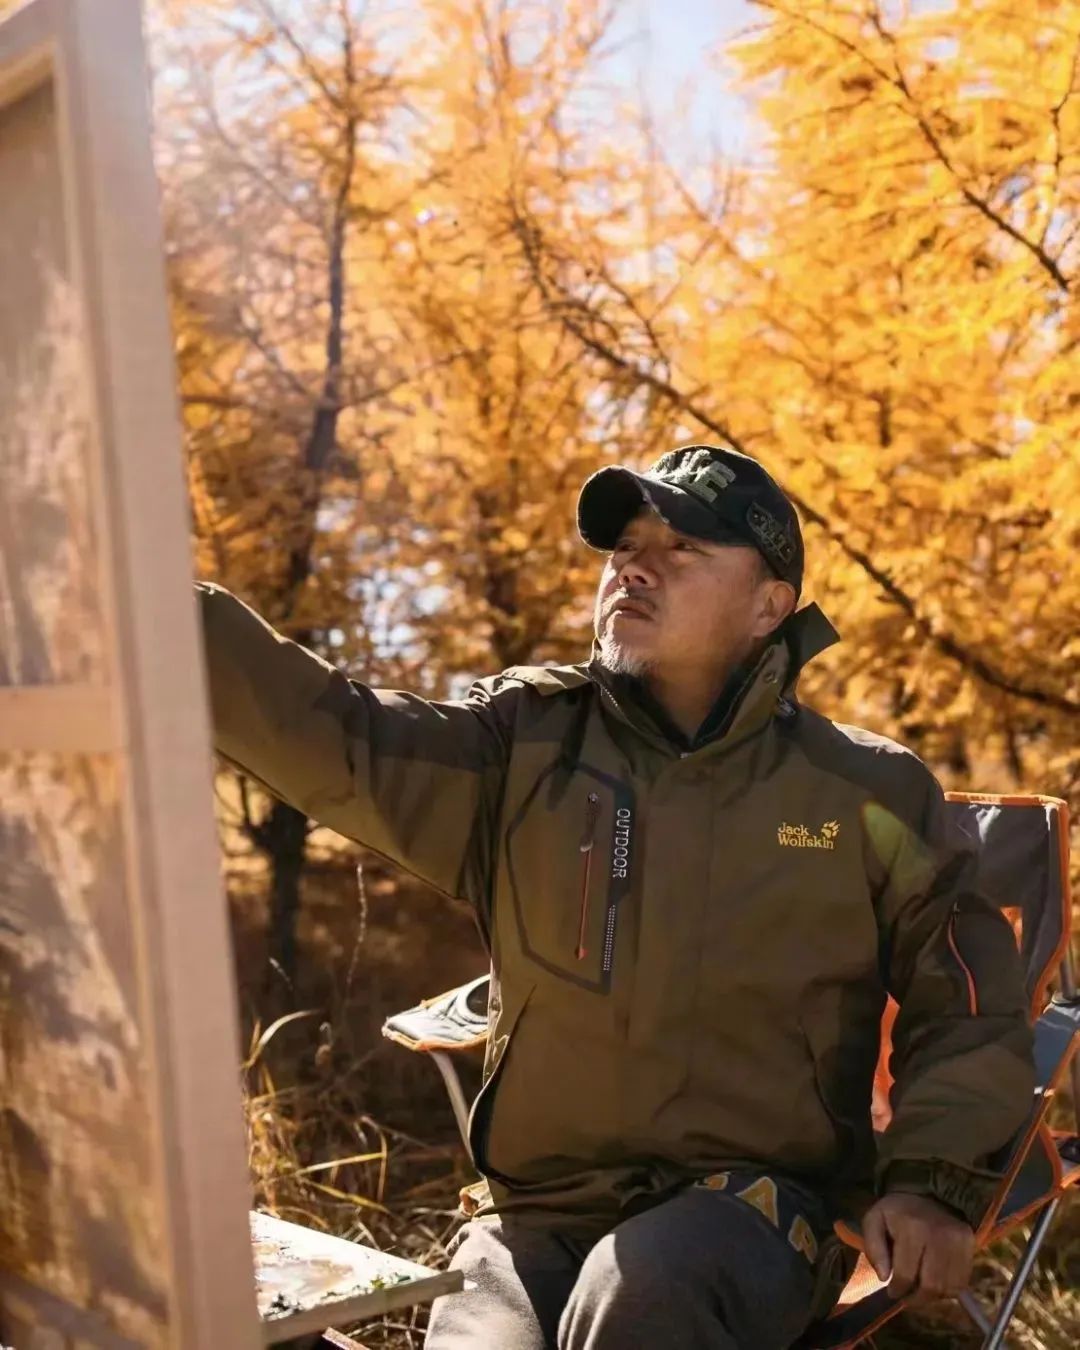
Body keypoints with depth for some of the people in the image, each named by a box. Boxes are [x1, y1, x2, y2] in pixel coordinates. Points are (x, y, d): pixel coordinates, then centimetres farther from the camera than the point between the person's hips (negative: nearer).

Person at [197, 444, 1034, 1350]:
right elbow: (326, 740, -15)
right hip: (538, 1209, 1)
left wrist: (933, 1178, -2)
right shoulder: (524, 747, 1)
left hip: (756, 1205, -1)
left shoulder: (865, 790, 2)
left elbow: (969, 1003, 12)